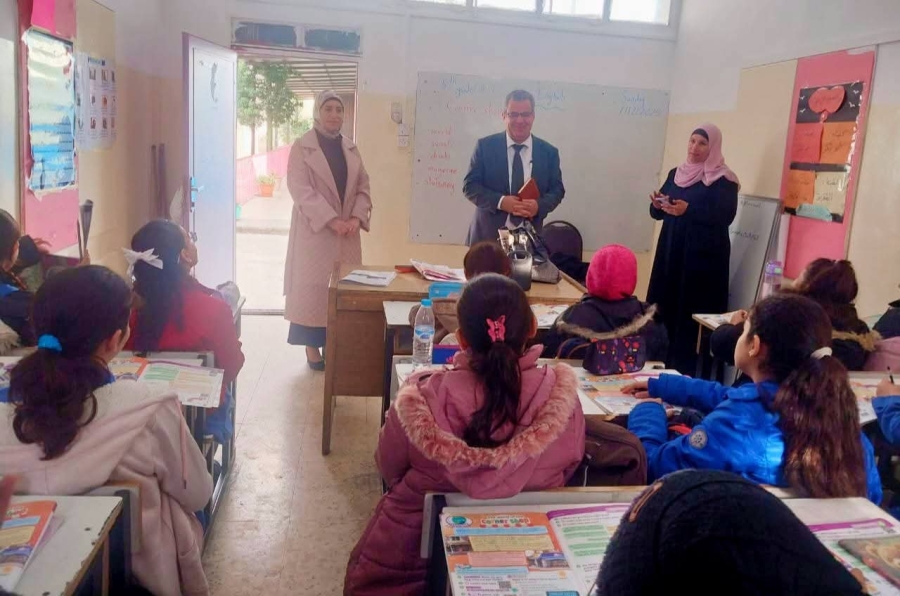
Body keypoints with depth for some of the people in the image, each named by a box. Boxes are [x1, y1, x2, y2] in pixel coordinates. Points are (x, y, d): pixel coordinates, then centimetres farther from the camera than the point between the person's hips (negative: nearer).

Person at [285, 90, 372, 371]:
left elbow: (363, 186, 12)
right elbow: (300, 189, -12)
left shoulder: (351, 148, 12)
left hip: (347, 232, 5)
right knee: (314, 287, 0)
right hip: (315, 230, -4)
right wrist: (331, 220, -19)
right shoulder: (302, 147, -3)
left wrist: (357, 217, -7)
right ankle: (312, 347, 9)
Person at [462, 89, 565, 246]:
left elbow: (557, 190, 8)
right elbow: (470, 185, -1)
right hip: (488, 234, -1)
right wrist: (500, 201, -18)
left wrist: (539, 205, -14)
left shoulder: (549, 152, 6)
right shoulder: (485, 146, 1)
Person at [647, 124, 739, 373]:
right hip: (671, 251, 6)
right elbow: (657, 213, 14)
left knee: (689, 315, -8)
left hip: (703, 256, -6)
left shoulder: (723, 180, -4)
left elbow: (725, 217, -16)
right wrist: (658, 204, -9)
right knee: (665, 309, 3)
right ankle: (666, 367, 12)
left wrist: (689, 210, -26)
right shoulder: (675, 174, 14)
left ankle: (682, 372, -1)